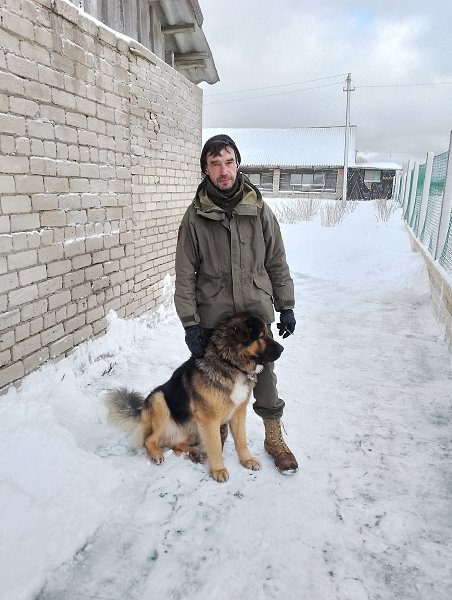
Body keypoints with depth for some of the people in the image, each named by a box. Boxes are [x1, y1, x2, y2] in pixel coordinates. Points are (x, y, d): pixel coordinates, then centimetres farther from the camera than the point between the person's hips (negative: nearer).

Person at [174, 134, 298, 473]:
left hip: (257, 312, 1)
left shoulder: (259, 209, -1)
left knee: (264, 380, 11)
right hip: (213, 317, 0)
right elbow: (185, 273, -4)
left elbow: (277, 263, 5)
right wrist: (190, 323, -7)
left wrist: (286, 306, 4)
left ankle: (274, 439, 33)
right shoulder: (195, 216, -4)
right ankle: (218, 431, 41)